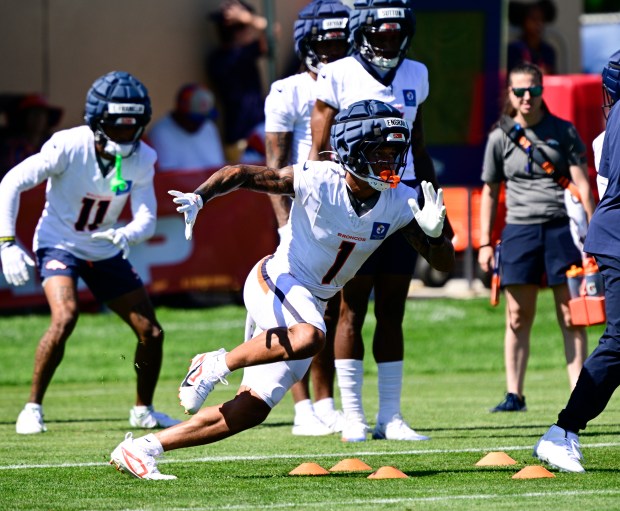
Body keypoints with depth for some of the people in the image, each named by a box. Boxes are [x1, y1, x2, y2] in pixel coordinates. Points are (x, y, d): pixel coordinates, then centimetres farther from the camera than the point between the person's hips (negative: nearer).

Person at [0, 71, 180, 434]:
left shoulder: (141, 159, -13)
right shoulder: (69, 146, -25)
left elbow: (147, 219, -14)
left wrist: (126, 235, -38)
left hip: (105, 251, 5)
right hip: (60, 244, -5)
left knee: (151, 332, 0)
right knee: (65, 316, -30)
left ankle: (143, 410, 25)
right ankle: (33, 407, -16)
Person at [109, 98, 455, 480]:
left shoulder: (399, 202, -5)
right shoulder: (316, 180, -18)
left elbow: (444, 263, -1)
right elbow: (241, 174, -9)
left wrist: (434, 231, -22)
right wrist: (198, 197, -25)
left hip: (310, 305, 6)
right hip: (276, 283, -6)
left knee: (250, 411, -1)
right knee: (309, 338, -40)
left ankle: (140, 449, 7)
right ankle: (214, 366, -16)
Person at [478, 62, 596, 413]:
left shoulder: (563, 132, 5)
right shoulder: (500, 138, 9)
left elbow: (582, 184, 4)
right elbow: (490, 191, 15)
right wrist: (485, 243, 9)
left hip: (562, 227, -1)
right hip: (519, 229, 1)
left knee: (572, 316, -2)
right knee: (518, 318, 1)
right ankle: (514, 395, 7)